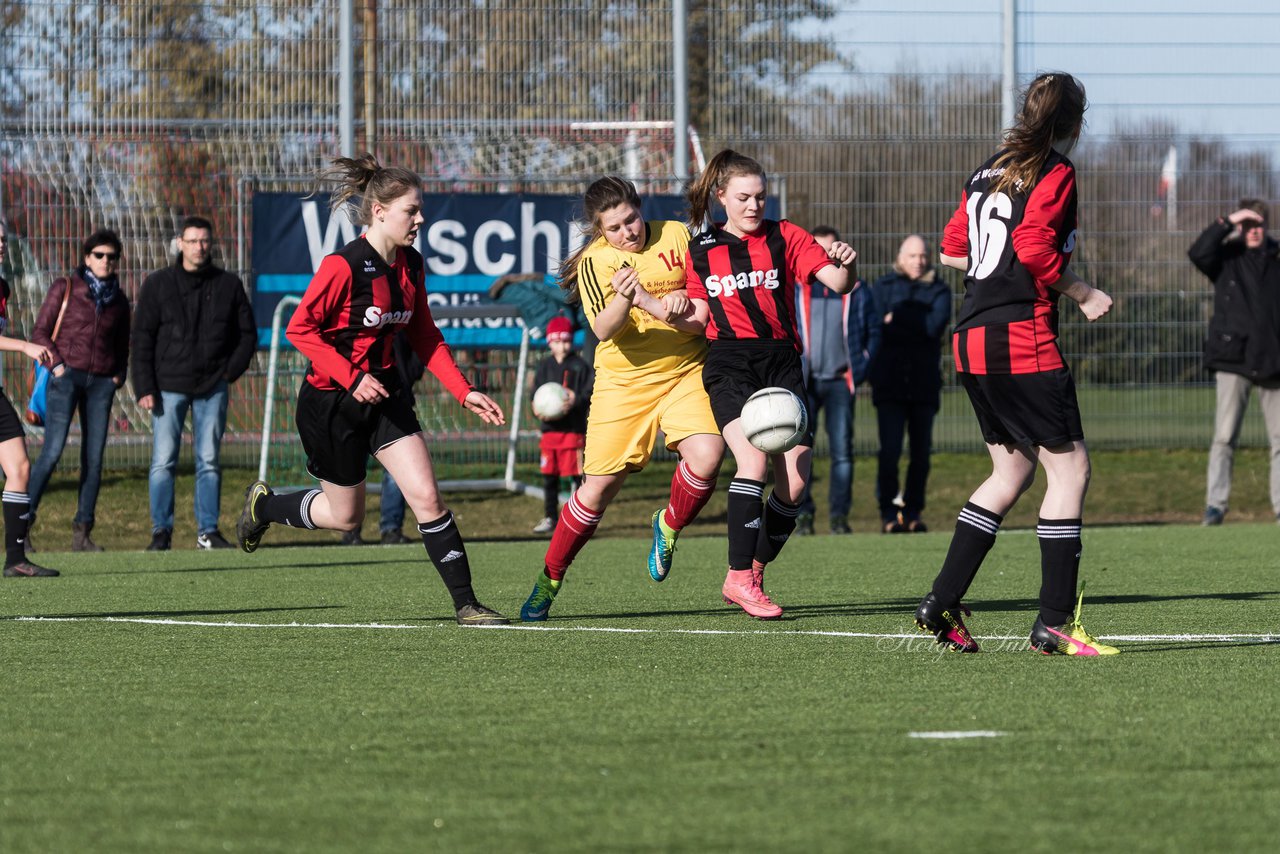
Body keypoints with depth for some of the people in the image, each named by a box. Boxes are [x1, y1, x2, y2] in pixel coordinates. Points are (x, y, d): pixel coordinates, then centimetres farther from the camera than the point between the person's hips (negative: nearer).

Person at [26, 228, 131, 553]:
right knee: (52, 452, -13)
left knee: (94, 458, 0)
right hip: (67, 376, -4)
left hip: (101, 383, 4)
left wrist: (119, 374, 6)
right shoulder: (65, 288, 1)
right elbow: (40, 332, 1)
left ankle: (82, 533, 4)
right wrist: (57, 365, -12)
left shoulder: (119, 300, 12)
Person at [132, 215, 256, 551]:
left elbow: (247, 333, 13)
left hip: (212, 388, 2)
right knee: (163, 461, -5)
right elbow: (142, 338, -1)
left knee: (209, 461, 4)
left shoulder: (229, 285, 6)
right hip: (169, 386, -2)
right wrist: (145, 387, -8)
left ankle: (208, 530, 10)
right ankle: (161, 532, 0)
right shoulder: (158, 284, 1)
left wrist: (230, 372, 1)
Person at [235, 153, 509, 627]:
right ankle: (264, 503, 36)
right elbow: (300, 328, -18)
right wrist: (352, 378, -24)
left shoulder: (410, 265, 1)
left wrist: (463, 391, 2)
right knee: (345, 516, 9)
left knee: (427, 498, -6)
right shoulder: (343, 266, -21)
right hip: (330, 403, -6)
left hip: (385, 395, 6)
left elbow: (424, 336, 11)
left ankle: (465, 603, -3)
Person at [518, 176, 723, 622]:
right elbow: (604, 329, -22)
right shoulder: (595, 260, -8)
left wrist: (667, 301, -14)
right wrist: (624, 298, -43)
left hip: (685, 370, 2)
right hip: (623, 381, -2)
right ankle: (550, 578, 16)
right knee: (599, 486, -3)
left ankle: (669, 527, 8)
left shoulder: (677, 235, 0)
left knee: (706, 455, -23)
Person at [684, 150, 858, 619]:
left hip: (781, 362, 2)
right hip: (729, 363, -2)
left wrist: (845, 265, -24)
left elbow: (838, 283, -2)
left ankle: (753, 574, 13)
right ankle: (739, 577, -20)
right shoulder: (701, 249, 10)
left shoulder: (784, 237, 6)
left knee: (794, 482, -6)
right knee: (753, 458, -24)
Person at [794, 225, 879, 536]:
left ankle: (839, 515, 2)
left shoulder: (856, 289, 7)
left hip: (840, 382, 0)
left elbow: (873, 332, 14)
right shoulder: (793, 288, 5)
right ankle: (803, 514, -1)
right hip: (803, 382, 0)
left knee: (842, 451, -3)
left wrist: (861, 368, 2)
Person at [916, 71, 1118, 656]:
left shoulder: (989, 170, 17)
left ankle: (941, 604, 12)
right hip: (1022, 339, -9)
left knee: (1011, 471, 17)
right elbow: (1034, 247, -18)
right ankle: (1054, 623, -8)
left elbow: (953, 250, 18)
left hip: (973, 341, 9)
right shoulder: (1055, 172, -6)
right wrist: (1084, 295, -6)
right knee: (1069, 467, -3)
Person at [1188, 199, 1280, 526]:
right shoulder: (1227, 257, 4)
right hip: (1233, 361, -2)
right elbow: (1199, 253, -17)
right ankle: (1215, 504, -7)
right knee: (1224, 437, -8)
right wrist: (1227, 222, -18)